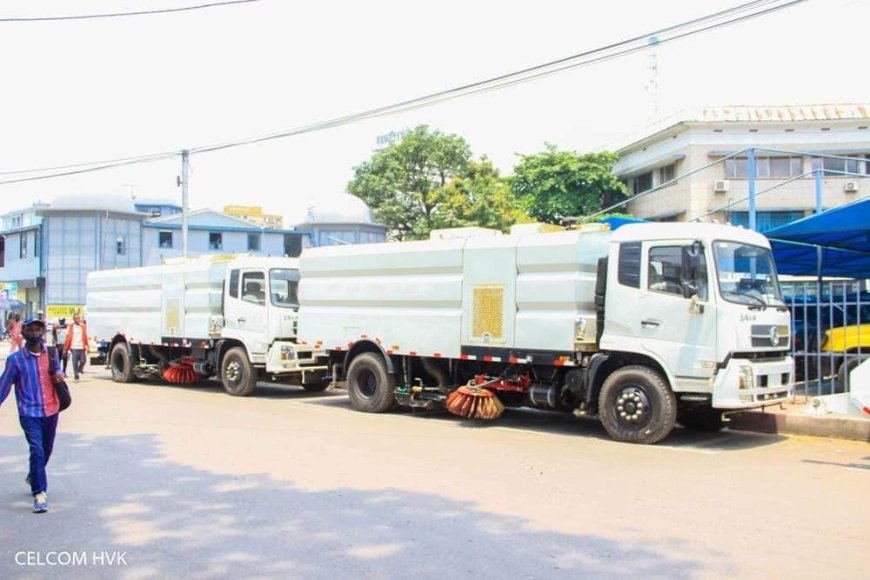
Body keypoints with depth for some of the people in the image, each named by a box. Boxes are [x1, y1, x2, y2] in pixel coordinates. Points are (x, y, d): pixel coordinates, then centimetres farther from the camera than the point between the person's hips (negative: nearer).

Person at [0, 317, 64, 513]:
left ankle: (33, 477, 49)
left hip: (51, 411, 4)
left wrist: (59, 376, -4)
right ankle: (39, 494, -9)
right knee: (37, 452, -16)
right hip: (29, 414, -4)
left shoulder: (52, 354, 1)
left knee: (46, 451, 20)